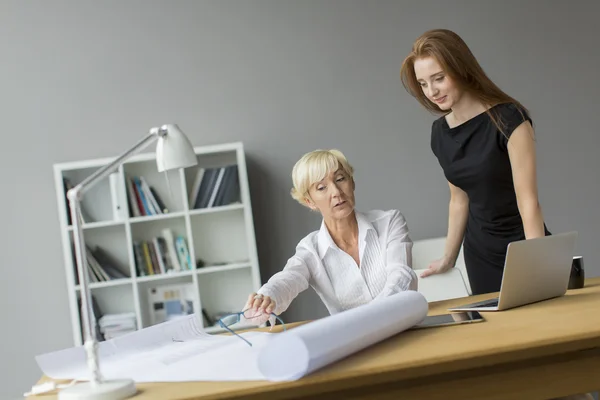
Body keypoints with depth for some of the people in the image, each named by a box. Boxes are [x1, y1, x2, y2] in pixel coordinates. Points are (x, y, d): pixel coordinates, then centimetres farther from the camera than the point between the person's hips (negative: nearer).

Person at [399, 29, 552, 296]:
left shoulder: (509, 118, -16)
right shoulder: (440, 132, 2)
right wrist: (449, 257, 19)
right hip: (479, 253, 5)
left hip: (522, 246, -5)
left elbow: (528, 200, -19)